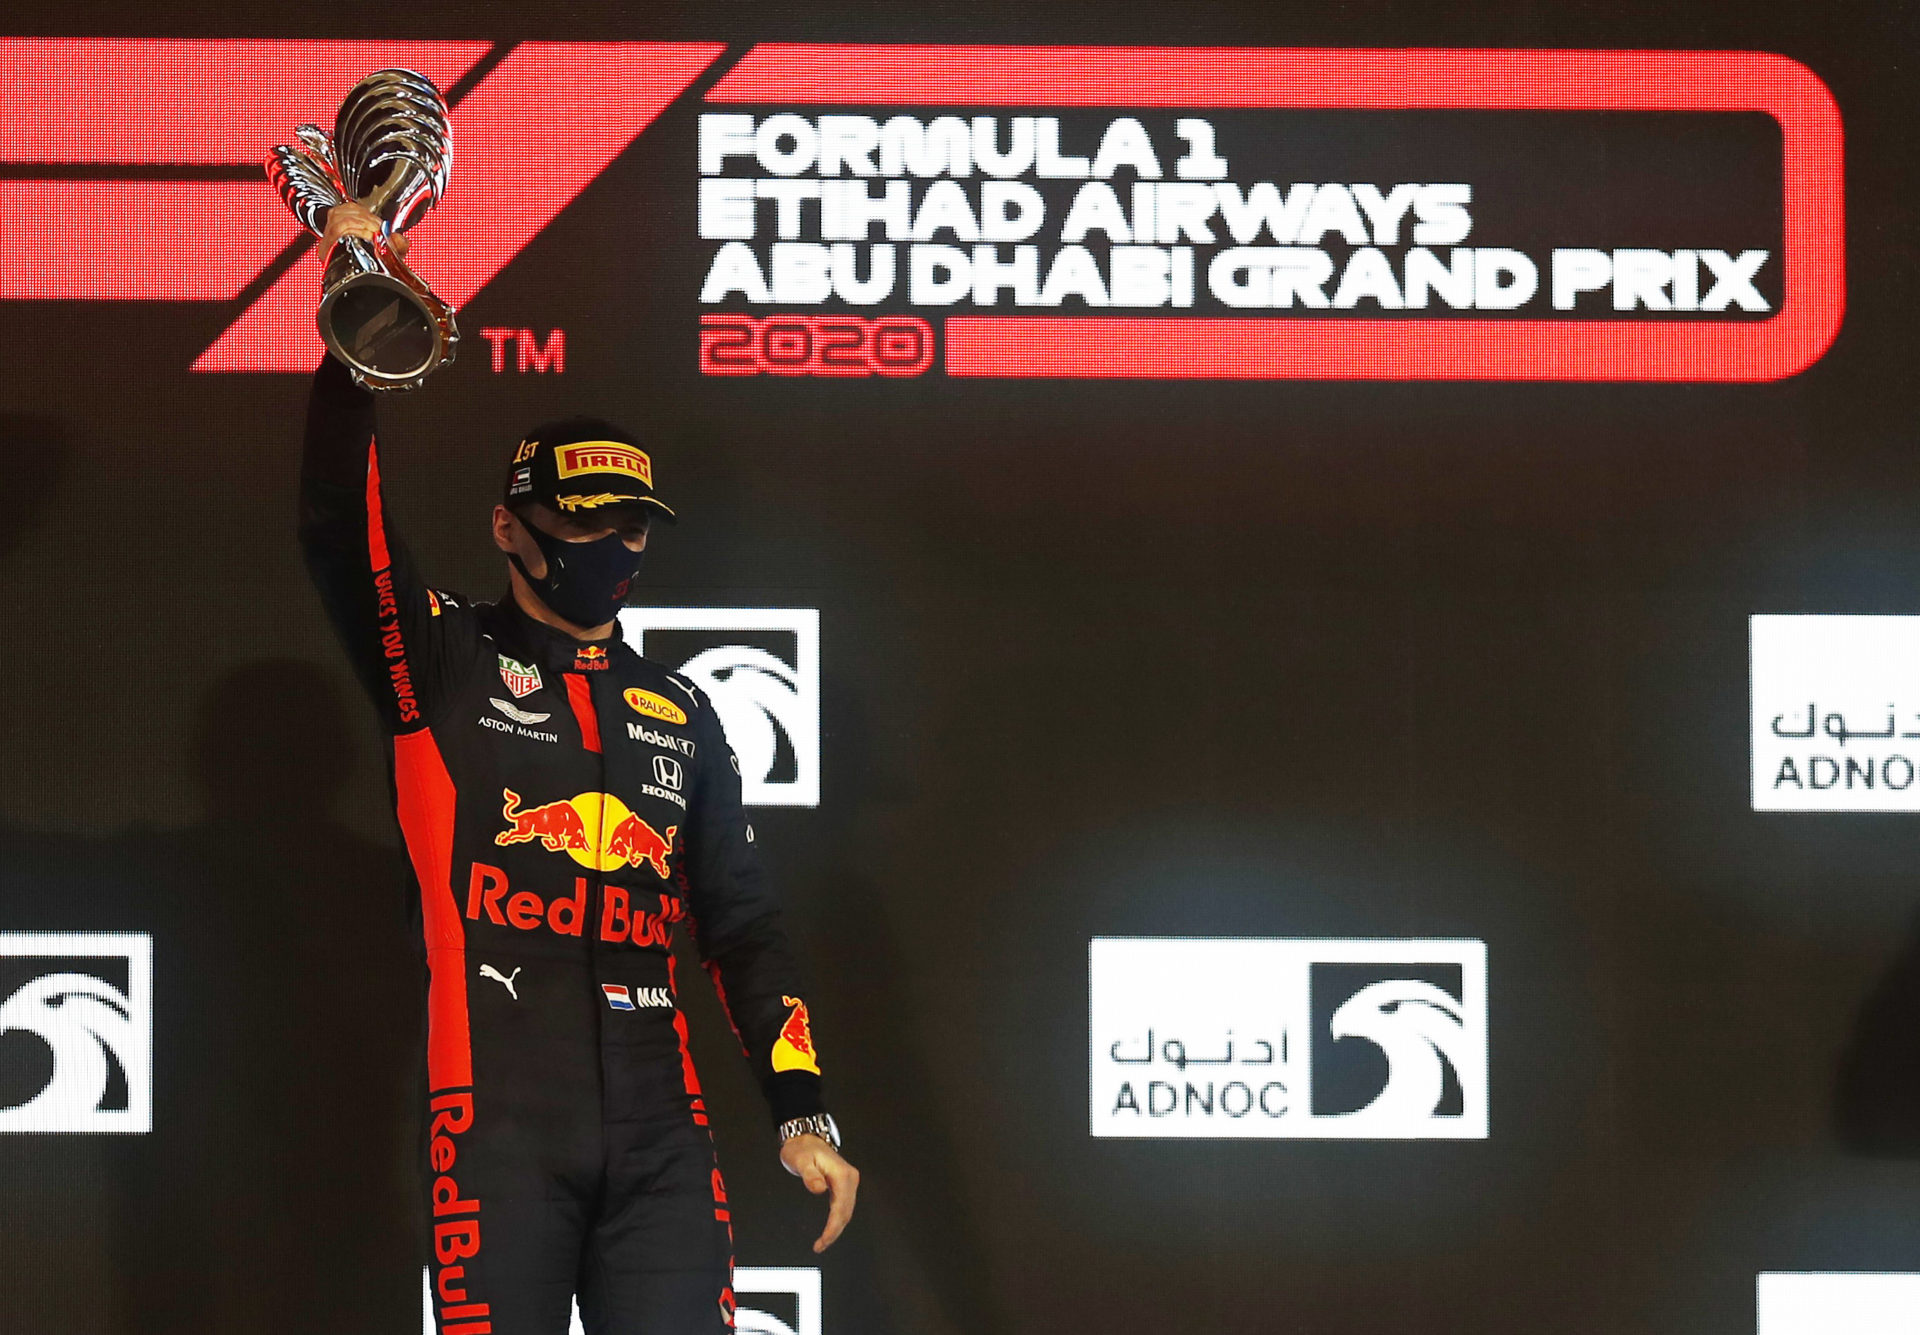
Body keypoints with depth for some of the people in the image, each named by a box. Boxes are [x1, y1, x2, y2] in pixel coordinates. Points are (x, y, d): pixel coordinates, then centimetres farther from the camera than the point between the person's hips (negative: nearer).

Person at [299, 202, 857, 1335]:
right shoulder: (446, 664, 8)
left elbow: (743, 923, 20)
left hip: (661, 1129, 4)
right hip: (500, 1122, -4)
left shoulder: (679, 713, 21)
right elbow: (341, 529, -9)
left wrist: (804, 1114, 9)